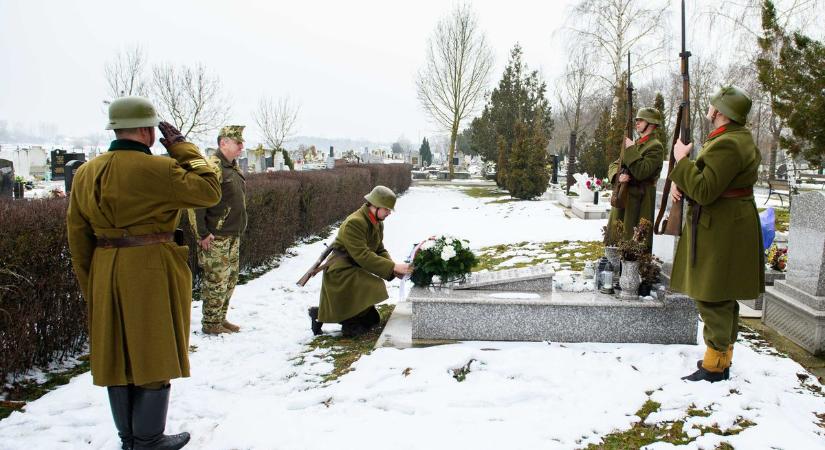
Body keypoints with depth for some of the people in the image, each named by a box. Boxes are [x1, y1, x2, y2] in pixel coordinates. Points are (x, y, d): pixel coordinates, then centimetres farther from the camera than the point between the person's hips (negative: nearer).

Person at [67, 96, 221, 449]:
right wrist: (181, 148, -3)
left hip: (105, 275, 7)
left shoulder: (86, 173, 6)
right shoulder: (156, 169, -16)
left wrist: (90, 285, 16)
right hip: (151, 274, -7)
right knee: (153, 356, 7)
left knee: (119, 355, 15)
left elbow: (77, 235, 9)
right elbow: (209, 191, -9)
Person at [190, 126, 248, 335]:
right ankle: (210, 324, 10)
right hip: (216, 238, -9)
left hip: (233, 237, 9)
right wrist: (203, 233, -20)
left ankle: (220, 318, 27)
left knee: (230, 279, 15)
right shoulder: (212, 167, -17)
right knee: (216, 281, -2)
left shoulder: (234, 167, 13)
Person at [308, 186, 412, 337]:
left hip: (356, 271, 9)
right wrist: (393, 267, -32)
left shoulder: (378, 223, 5)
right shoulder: (354, 223, -25)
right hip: (341, 272, -9)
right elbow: (363, 256, -31)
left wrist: (394, 268, -12)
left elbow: (380, 251, 8)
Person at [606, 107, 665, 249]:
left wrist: (631, 150, -17)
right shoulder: (634, 144, 17)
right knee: (614, 240, 13)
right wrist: (618, 176, -9)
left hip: (639, 202, -8)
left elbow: (641, 172, -22)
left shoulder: (655, 147, -9)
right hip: (621, 199, 8)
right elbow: (614, 166, 13)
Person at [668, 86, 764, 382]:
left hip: (721, 231, -11)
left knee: (713, 299, -4)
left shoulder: (727, 144, -21)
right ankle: (722, 357, 30)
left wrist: (681, 160, -15)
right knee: (723, 298, 18)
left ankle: (715, 365, 5)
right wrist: (681, 184, 1)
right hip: (723, 226, 11)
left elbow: (704, 191, -25)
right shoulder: (738, 138, 15)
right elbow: (710, 181, 19)